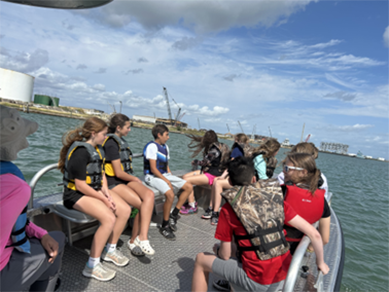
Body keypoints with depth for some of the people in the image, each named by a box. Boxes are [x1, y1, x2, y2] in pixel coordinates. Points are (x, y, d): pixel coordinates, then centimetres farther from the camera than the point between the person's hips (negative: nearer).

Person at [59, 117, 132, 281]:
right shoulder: (80, 151, -21)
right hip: (76, 194, -9)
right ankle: (92, 266, -13)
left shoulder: (97, 149, 8)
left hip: (95, 189, 9)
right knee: (109, 218, -28)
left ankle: (110, 250, 13)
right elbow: (80, 185, -22)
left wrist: (106, 192, -4)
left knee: (125, 210, -6)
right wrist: (103, 199, -18)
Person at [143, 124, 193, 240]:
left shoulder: (165, 147, 14)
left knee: (189, 187, -1)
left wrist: (171, 178, 2)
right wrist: (167, 181, -19)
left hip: (164, 175, 9)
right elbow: (153, 169, -19)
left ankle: (173, 215, 3)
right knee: (170, 194, -32)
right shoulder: (152, 146, -14)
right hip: (152, 176, -9)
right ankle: (164, 226, -12)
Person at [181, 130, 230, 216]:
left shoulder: (215, 149, -20)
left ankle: (192, 207, -7)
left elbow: (206, 162, -15)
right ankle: (192, 201, 7)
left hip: (213, 175, -10)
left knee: (187, 180, -19)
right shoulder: (217, 146, 7)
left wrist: (196, 162, 2)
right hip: (207, 170, 10)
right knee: (185, 176, 1)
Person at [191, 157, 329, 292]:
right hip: (284, 278, 5)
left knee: (201, 259, 14)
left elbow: (225, 255, -3)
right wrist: (321, 262, 16)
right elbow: (314, 234, -1)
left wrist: (217, 249, 19)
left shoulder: (228, 209, -10)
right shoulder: (275, 198, -1)